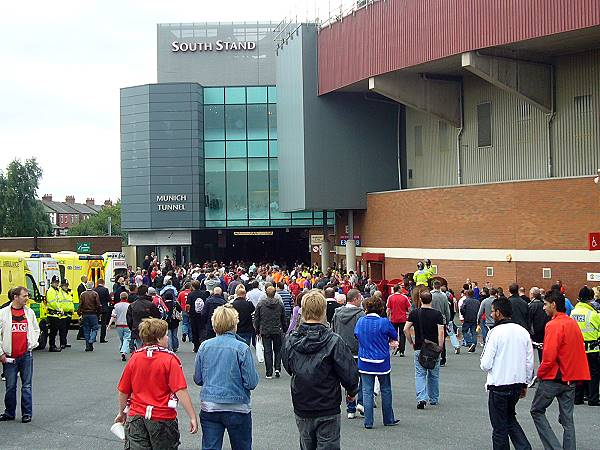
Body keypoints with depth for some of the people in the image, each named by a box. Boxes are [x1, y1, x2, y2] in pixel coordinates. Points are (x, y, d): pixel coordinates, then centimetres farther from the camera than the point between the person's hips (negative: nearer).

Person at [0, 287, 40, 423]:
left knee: (26, 386, 4)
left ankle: (27, 413, 12)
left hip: (26, 355, 1)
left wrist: (32, 344, 3)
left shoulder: (30, 312, 5)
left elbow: (36, 330, 17)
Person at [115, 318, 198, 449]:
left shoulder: (134, 358, 1)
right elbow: (180, 391, -18)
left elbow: (123, 391, 7)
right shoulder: (169, 360, -11)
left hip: (136, 417, 3)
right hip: (163, 418, -3)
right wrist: (193, 417, -15)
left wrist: (122, 413, 23)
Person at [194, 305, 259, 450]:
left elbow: (198, 379, 5)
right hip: (236, 408, -2)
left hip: (208, 407, 2)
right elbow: (251, 383, -12)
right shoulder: (242, 348, -13)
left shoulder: (204, 346, -2)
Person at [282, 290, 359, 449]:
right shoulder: (333, 341, -18)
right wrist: (352, 392, 5)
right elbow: (349, 372, -13)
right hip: (328, 410, -4)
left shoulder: (290, 341, -6)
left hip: (301, 408, 4)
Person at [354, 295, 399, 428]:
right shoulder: (384, 322, -12)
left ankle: (368, 422, 4)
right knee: (386, 390, 13)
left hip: (365, 362, 2)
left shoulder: (361, 321, -3)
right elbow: (394, 337, 1)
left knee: (367, 391, 6)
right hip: (382, 362, -2)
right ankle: (388, 420, 22)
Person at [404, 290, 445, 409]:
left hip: (419, 348, 0)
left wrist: (411, 343, 5)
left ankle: (421, 398, -17)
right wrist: (439, 348, -8)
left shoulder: (414, 313, -1)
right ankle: (433, 399, 26)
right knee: (433, 375, 15)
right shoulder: (437, 314, -5)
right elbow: (441, 332, -13)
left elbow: (406, 329, -6)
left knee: (420, 374, 1)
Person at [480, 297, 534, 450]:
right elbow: (530, 362, 8)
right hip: (518, 383, 6)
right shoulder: (523, 332, 3)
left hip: (499, 385, -6)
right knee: (510, 418, 23)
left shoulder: (495, 332, -15)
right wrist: (525, 384, 18)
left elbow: (486, 364, -16)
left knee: (500, 427, 6)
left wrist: (485, 367, 7)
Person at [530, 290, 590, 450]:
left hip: (553, 378, -7)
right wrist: (572, 372, 18)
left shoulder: (554, 325, -17)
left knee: (537, 411, 8)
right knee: (567, 419, 12)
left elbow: (549, 357, -22)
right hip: (571, 379, 7)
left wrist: (540, 374, -7)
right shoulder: (573, 323, 7)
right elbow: (579, 351, 13)